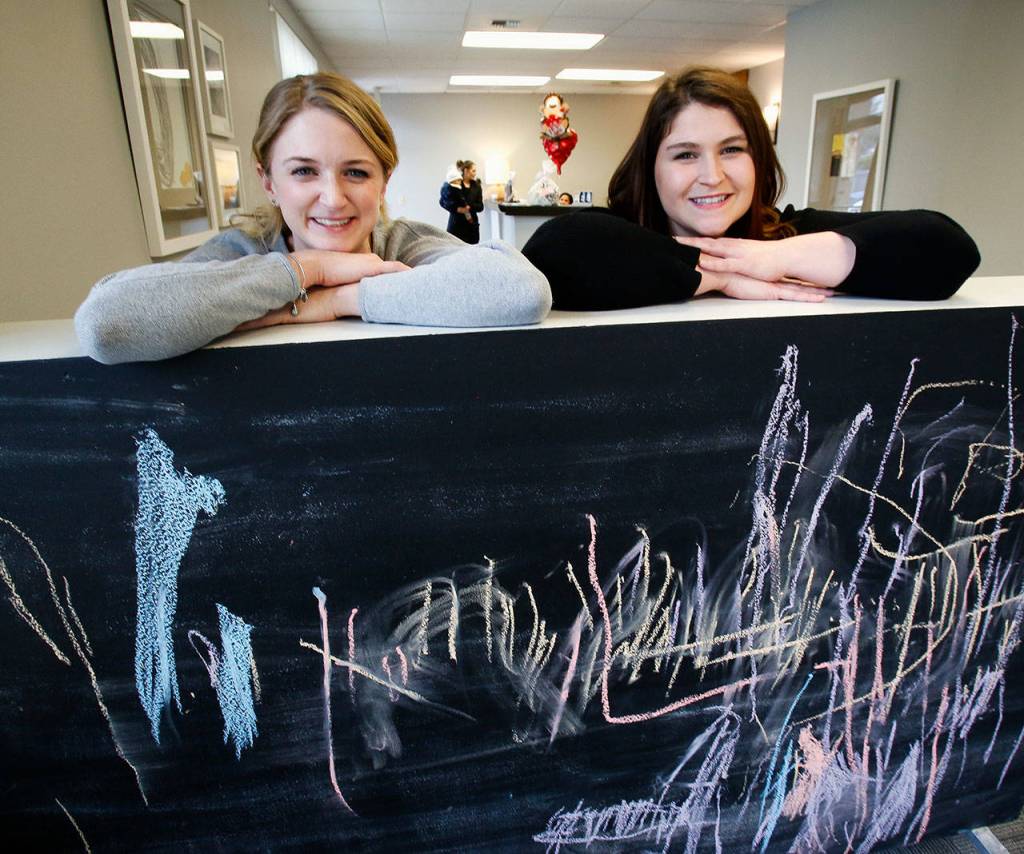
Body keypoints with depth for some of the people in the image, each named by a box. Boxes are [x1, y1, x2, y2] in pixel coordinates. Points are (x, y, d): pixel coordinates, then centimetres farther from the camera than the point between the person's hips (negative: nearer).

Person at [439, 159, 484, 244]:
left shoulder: (476, 186, 9)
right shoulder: (453, 185, -4)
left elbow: (480, 206, 6)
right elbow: (443, 202, -4)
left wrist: (469, 207, -14)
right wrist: (456, 209, -18)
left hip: (472, 225, 4)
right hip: (456, 224, -4)